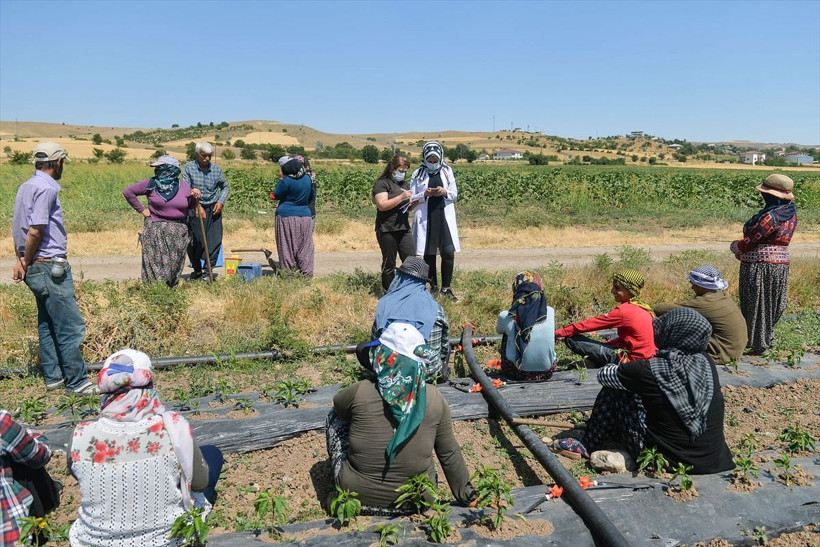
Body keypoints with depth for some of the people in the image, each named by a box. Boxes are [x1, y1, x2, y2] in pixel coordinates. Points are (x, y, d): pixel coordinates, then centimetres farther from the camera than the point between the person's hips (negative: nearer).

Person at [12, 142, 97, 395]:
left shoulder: (26, 187, 13)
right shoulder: (47, 188, -16)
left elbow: (18, 229, 14)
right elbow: (36, 231, -20)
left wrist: (22, 261, 10)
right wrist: (25, 263, -8)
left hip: (36, 267, 10)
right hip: (51, 266, -10)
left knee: (47, 324, 15)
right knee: (70, 326, -4)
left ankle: (53, 376, 24)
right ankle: (77, 382, 1)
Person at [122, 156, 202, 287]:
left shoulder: (184, 185, 4)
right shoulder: (151, 184, -1)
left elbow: (190, 206, 15)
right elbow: (128, 192, 6)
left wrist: (195, 196, -5)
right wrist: (141, 209, 2)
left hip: (178, 231, 1)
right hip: (155, 230, -1)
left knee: (174, 264, 6)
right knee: (155, 263, -3)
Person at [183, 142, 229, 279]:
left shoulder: (216, 169, 3)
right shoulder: (188, 168, -4)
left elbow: (225, 187, 17)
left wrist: (221, 201, -1)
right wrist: (197, 206, -22)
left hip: (213, 209, 2)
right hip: (194, 209, -1)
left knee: (215, 240, -6)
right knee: (193, 242, 3)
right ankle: (197, 269, 21)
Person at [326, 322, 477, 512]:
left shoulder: (360, 392, -18)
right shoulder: (435, 399, -13)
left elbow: (338, 405, 6)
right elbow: (449, 454, -3)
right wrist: (466, 494, 11)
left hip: (358, 496, -2)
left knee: (334, 417, 16)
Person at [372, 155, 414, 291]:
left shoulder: (403, 184, 18)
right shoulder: (382, 183, -5)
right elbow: (382, 205, -18)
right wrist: (401, 197, -22)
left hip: (404, 229, 6)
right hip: (387, 231, -6)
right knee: (389, 265, 3)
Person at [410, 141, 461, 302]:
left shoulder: (447, 171, 6)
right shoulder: (418, 174, 2)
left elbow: (455, 194, 8)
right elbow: (412, 198, 2)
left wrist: (445, 192, -13)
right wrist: (424, 195, -16)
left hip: (445, 216, 1)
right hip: (425, 218, -1)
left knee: (449, 252, -5)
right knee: (429, 254, 4)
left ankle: (446, 288, 6)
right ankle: (433, 288, 17)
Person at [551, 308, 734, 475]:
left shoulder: (649, 370, -18)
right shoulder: (705, 362, -4)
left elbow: (603, 375, 0)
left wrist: (622, 369, 20)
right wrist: (632, 372, 16)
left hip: (668, 462, -6)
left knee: (612, 392, 3)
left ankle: (588, 446, 19)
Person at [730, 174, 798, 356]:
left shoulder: (770, 217, -23)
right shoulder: (791, 213, 5)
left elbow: (749, 242, -19)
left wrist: (734, 246, 3)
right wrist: (743, 250, 8)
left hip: (759, 266, -8)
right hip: (782, 264, 8)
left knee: (756, 305, 3)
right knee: (771, 305, 17)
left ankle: (758, 346, 11)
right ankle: (767, 340, 28)